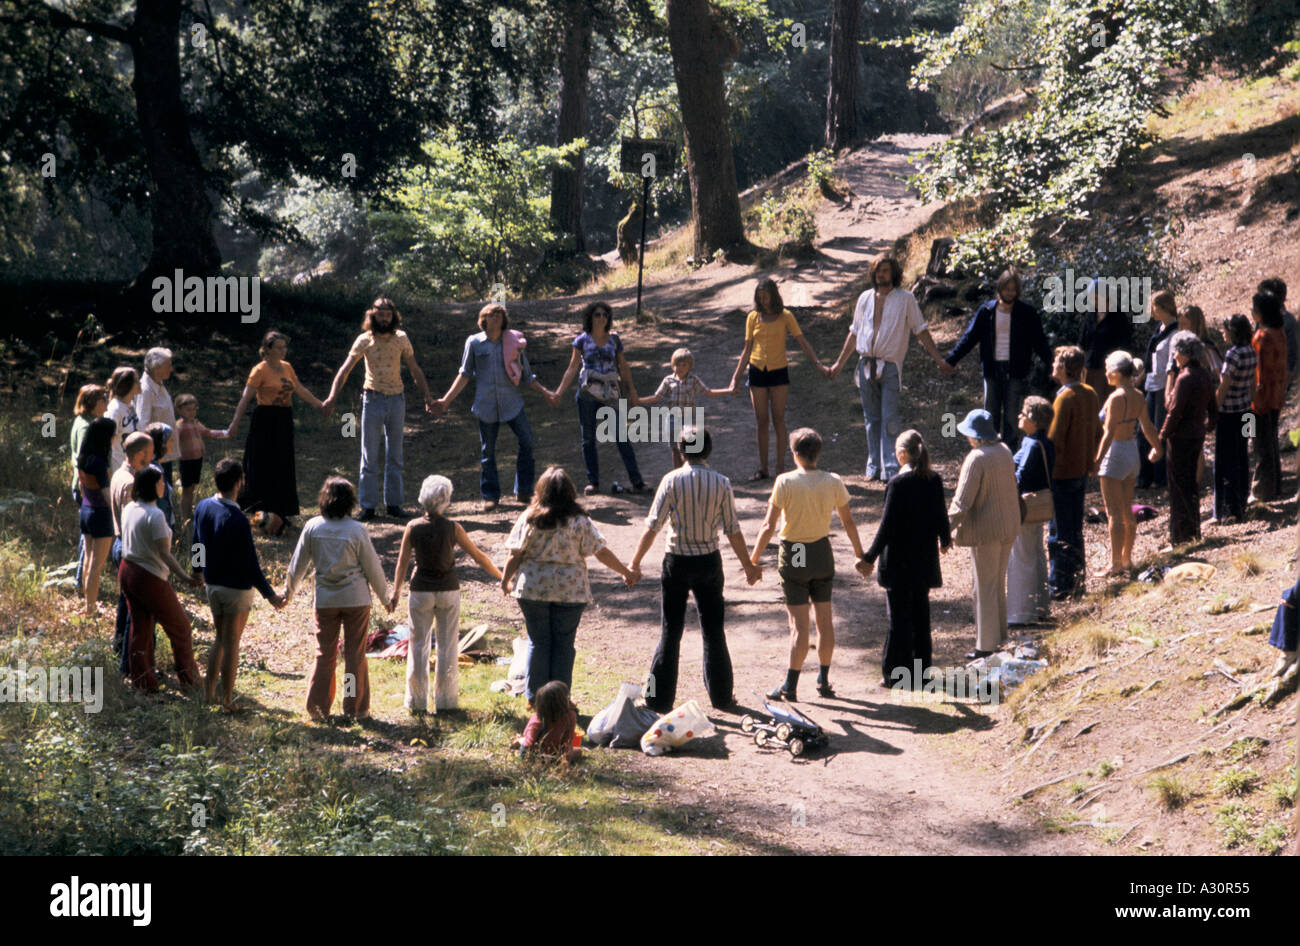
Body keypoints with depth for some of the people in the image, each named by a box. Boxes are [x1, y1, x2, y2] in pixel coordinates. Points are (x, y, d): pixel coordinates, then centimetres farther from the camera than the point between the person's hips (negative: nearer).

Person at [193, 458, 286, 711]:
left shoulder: (203, 507, -5)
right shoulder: (237, 520, -27)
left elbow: (198, 543, 12)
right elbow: (251, 564, -22)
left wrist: (198, 570, 31)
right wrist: (270, 595, -12)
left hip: (212, 584, 6)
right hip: (237, 588, -6)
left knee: (219, 639, 22)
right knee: (231, 645, 5)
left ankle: (210, 691, 26)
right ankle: (227, 700, 14)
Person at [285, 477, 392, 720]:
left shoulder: (312, 527, -6)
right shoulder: (357, 530, -12)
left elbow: (298, 563, 4)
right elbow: (373, 567, -4)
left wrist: (288, 591, 19)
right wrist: (385, 597, 9)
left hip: (325, 599, 2)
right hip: (356, 599, -2)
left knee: (324, 654, 11)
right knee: (355, 654, 7)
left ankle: (318, 707, 11)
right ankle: (355, 707, 12)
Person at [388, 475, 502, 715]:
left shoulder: (413, 527, -8)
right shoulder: (453, 528, -9)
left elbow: (402, 561, -7)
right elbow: (478, 556, -2)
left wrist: (395, 591, 0)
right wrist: (500, 576, 9)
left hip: (421, 591, 1)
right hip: (448, 591, -1)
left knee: (418, 644, 9)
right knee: (447, 646, 9)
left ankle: (417, 702, 11)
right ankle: (444, 701, 12)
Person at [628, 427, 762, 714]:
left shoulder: (672, 481, -11)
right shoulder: (721, 483, -5)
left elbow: (652, 526, -11)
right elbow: (733, 531, -2)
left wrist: (635, 563, -2)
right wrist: (748, 565, 11)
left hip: (677, 561, -2)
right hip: (709, 561, 2)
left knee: (670, 631, 6)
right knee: (714, 631, 14)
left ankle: (659, 699, 8)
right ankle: (721, 695, 22)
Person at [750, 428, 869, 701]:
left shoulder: (785, 482, -16)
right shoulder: (833, 482, -5)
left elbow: (769, 526, -15)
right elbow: (848, 523, 5)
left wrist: (753, 559, -7)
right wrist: (860, 556, 18)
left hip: (793, 555, -3)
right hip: (823, 554, 3)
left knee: (799, 624, -1)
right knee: (825, 619, 13)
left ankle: (790, 686, 2)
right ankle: (824, 681, 19)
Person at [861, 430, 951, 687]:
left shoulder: (898, 484, -18)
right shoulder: (934, 481, -1)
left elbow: (887, 525, -18)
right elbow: (941, 515, 9)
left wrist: (870, 556, -9)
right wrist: (945, 539, 30)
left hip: (899, 560, -6)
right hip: (925, 559, 6)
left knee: (899, 617, 1)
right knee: (920, 613, 16)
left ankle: (896, 672, 4)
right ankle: (921, 668, 23)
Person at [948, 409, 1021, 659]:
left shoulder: (976, 459, -21)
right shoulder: (1004, 451, 3)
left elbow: (963, 501, -22)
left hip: (985, 530, -8)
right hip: (1009, 526, 8)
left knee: (985, 588, 1)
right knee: (999, 584, 21)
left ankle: (986, 645, 7)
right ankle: (1000, 636, 31)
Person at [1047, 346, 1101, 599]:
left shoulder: (1065, 398, -21)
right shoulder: (1090, 394, 3)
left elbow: (1055, 441, -21)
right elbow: (1097, 434, 11)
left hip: (1062, 474, -8)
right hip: (1082, 472, 8)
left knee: (1059, 532, 1)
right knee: (1075, 529, 18)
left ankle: (1059, 586, 6)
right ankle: (1077, 580, 25)